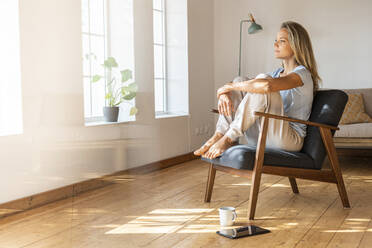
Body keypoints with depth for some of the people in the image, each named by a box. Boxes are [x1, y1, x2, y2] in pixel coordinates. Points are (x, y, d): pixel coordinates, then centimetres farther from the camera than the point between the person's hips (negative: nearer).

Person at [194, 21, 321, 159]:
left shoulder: (302, 74, -10)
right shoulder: (278, 73, 19)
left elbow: (267, 85, -31)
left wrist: (230, 86, -19)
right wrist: (224, 94, -12)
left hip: (290, 140, -8)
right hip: (263, 138, 8)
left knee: (263, 83, -27)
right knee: (240, 83, -1)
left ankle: (228, 138, -25)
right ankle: (219, 135, -16)